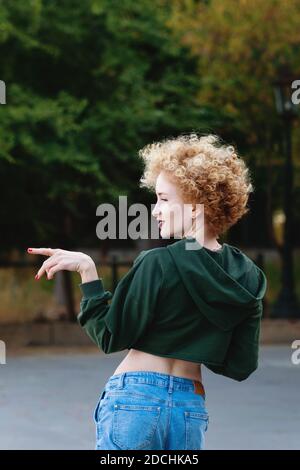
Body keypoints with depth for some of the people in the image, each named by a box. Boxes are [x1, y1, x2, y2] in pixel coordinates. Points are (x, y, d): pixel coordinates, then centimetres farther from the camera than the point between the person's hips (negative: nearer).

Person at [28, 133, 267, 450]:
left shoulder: (159, 263, -12)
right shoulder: (248, 278, 6)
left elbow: (110, 338, -7)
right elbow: (241, 367, 8)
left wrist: (87, 271, -4)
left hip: (136, 400, -6)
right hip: (193, 406, 6)